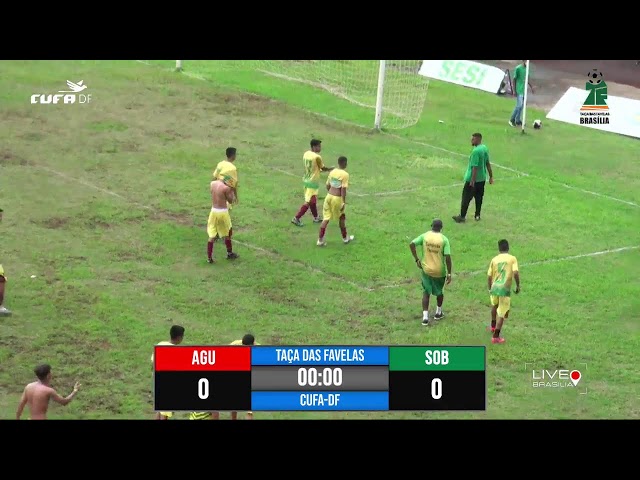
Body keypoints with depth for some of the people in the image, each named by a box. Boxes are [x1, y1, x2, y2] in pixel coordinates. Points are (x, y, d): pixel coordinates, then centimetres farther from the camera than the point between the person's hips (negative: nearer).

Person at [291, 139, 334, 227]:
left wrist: (319, 170, 20)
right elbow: (323, 168, -7)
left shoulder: (306, 154, 2)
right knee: (308, 202, -2)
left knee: (313, 200, 20)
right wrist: (331, 168, 12)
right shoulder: (317, 157, -20)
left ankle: (316, 217, 32)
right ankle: (296, 218, -4)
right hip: (313, 182, -8)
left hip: (306, 180, 8)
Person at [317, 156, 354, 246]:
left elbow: (328, 186, 13)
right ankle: (345, 238, 31)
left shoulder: (332, 172, 7)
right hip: (337, 198, -5)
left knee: (326, 218, 8)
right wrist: (343, 202, -15)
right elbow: (343, 189, -17)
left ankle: (320, 240, 3)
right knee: (342, 217, 17)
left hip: (329, 196, 5)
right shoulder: (345, 174, -12)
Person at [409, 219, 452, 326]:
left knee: (426, 292, 10)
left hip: (426, 270, 1)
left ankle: (425, 317, -1)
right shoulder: (444, 239, -12)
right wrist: (449, 274, -10)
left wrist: (417, 260, -5)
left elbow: (412, 244, -15)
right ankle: (438, 313, 38)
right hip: (439, 271, -1)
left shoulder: (425, 236, -6)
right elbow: (448, 257, -17)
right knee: (439, 291, 23)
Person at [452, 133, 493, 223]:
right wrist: (491, 176, 18)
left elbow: (475, 167, -24)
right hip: (482, 178, 8)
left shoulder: (476, 151, -23)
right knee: (479, 197, 17)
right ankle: (477, 215, 24)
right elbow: (488, 164, 11)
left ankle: (462, 217, 7)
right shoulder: (485, 148, 4)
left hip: (472, 179, -8)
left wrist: (472, 181, -23)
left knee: (466, 198, 1)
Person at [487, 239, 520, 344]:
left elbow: (489, 276, 7)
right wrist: (518, 285, -1)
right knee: (501, 313, 1)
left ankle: (493, 326, 51)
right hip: (505, 288, -4)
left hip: (494, 287, 4)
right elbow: (515, 273, -15)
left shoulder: (494, 259, 7)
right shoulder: (512, 259, -1)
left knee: (494, 305, 33)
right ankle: (496, 337, -4)